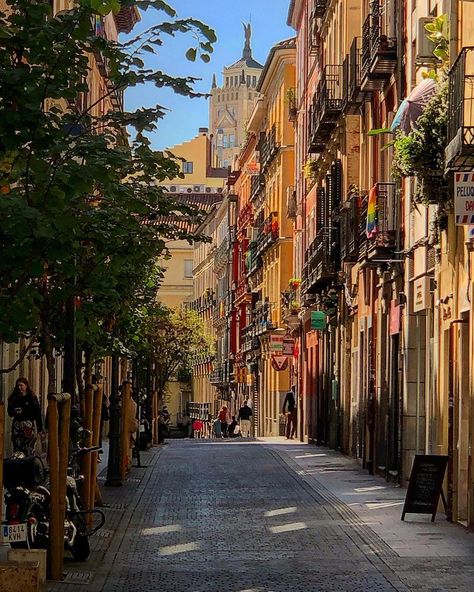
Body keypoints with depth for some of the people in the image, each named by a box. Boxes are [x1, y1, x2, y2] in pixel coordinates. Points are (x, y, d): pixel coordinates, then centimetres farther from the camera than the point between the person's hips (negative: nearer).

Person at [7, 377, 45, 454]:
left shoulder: (32, 398, 1)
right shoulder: (13, 398, 10)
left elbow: (38, 414, 1)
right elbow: (10, 413, 16)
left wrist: (40, 430, -2)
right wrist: (15, 412, -9)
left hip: (29, 426, -3)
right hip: (17, 425, 3)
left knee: (29, 451, -8)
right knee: (17, 450, -1)